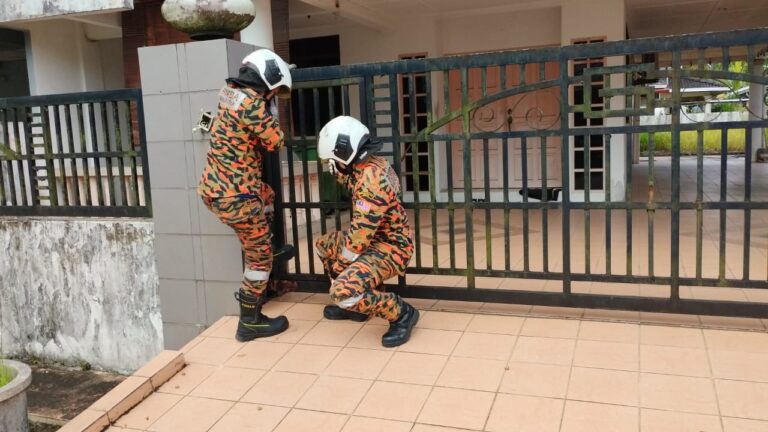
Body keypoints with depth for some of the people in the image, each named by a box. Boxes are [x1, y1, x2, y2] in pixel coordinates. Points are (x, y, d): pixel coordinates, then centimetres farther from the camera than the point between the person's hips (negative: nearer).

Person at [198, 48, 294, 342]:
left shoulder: (230, 92, 8)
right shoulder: (251, 102, -18)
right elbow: (275, 142, -7)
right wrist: (270, 108, 6)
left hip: (214, 187, 9)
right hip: (234, 195, -9)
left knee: (266, 195, 34)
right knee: (259, 255, 6)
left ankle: (267, 249, 47)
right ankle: (250, 323, 18)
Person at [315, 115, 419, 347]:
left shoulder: (370, 181, -28)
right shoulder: (372, 164, 1)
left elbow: (359, 236, -25)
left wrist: (340, 263, -12)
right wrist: (336, 168, 12)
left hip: (390, 249, -10)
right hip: (380, 239, 10)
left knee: (342, 291, -28)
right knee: (323, 245, 21)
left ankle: (401, 314, -7)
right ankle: (355, 304, 25)